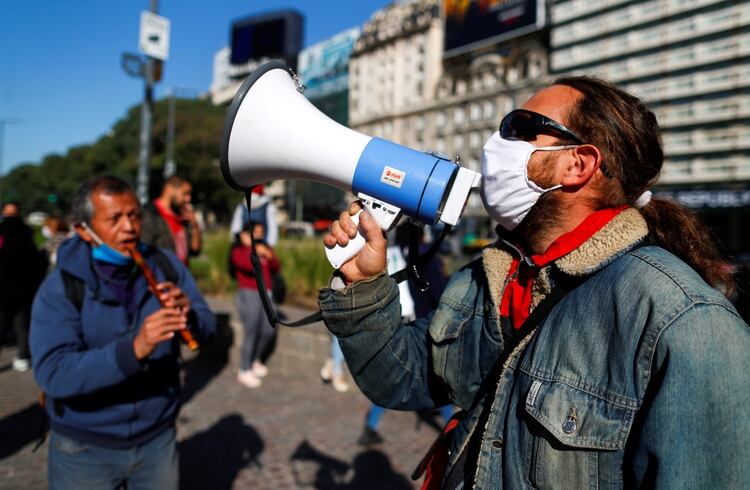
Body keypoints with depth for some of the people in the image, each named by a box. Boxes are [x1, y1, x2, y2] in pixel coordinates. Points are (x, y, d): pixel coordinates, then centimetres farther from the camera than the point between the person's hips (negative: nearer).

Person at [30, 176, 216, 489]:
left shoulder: (165, 266, -6)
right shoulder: (60, 288, -15)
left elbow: (207, 328, -5)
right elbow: (53, 373, -24)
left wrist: (188, 314, -27)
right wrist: (134, 349, -37)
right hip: (85, 448, -2)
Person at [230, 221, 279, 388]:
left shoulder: (264, 248, 15)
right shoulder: (239, 251, -3)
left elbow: (276, 267, 7)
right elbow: (250, 266, -22)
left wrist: (270, 256, -11)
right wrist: (251, 247, -10)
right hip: (249, 295, -6)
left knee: (268, 332, 10)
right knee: (252, 334, -6)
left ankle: (255, 360, 32)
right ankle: (244, 371, 6)